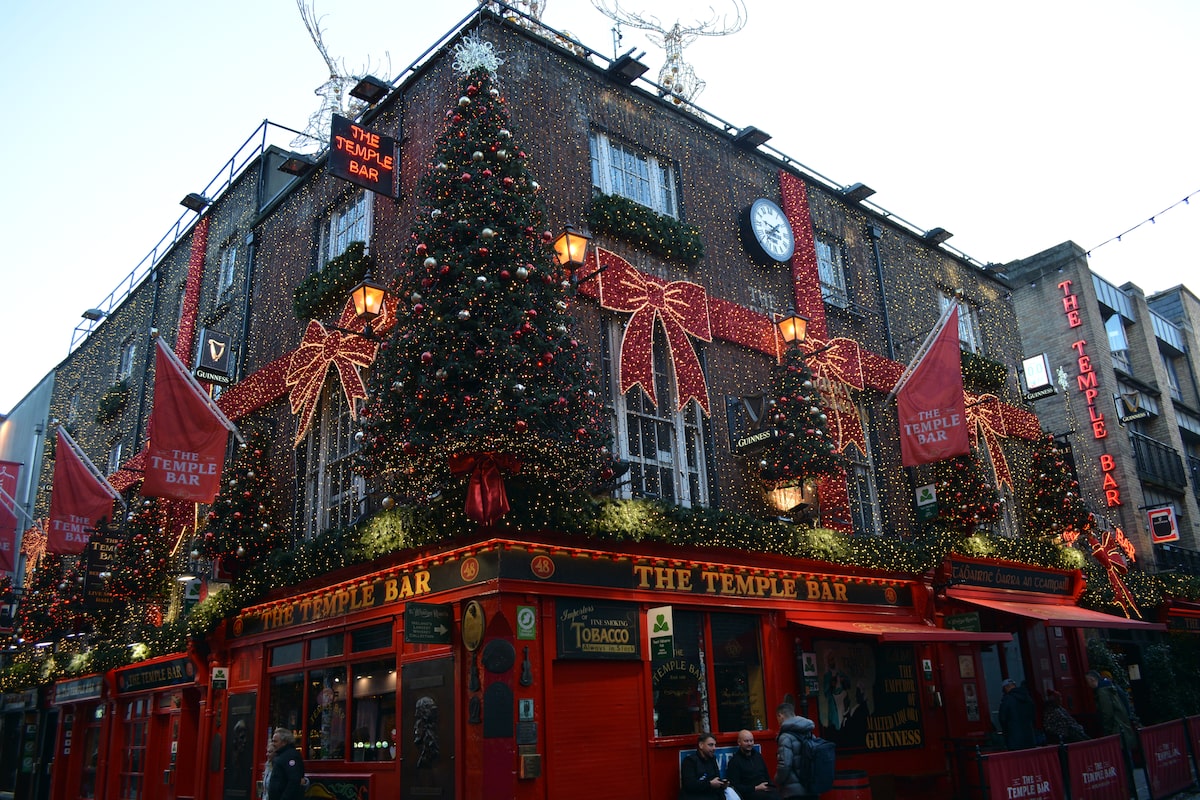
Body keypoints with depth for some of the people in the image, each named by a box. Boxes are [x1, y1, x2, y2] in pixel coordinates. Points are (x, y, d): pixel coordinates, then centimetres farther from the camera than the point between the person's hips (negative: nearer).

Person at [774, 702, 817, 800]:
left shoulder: (786, 737, -13)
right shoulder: (810, 734, 9)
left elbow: (784, 764, -18)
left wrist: (777, 781, -2)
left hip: (793, 790, -7)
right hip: (811, 788, 7)